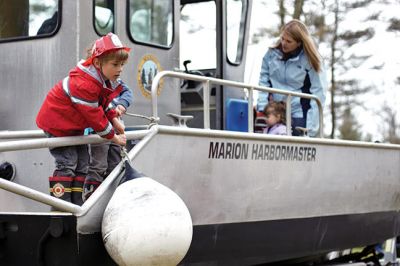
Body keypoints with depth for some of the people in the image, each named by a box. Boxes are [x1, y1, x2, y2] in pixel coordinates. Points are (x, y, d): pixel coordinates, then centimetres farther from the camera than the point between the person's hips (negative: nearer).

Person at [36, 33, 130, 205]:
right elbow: (93, 115, -29)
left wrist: (114, 120, -5)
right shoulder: (83, 84, -34)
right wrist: (113, 137, -20)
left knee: (82, 163, 7)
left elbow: (106, 101, 12)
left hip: (74, 126, 9)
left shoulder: (107, 80, -4)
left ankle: (76, 204, 13)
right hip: (56, 123, -9)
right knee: (67, 163, -14)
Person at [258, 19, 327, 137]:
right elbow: (263, 82, 6)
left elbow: (317, 93, -9)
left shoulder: (309, 60, -8)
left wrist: (311, 127, -14)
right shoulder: (271, 54, 1)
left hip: (298, 115, -3)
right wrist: (262, 109, -5)